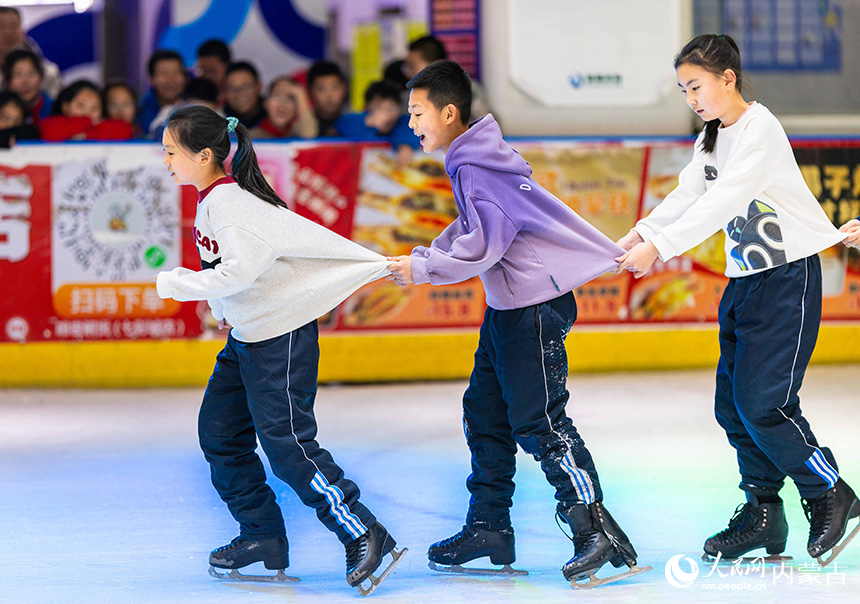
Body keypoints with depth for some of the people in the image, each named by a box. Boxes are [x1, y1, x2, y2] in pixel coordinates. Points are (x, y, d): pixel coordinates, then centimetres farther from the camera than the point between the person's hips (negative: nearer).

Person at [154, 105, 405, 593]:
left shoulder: (229, 201, -20)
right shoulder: (212, 199, 9)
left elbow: (241, 268, -28)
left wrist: (175, 283, -18)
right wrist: (227, 309, 9)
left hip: (281, 337, -10)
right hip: (246, 335, 10)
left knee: (287, 444, -13)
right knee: (220, 434, 11)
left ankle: (366, 536, -10)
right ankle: (263, 536, 19)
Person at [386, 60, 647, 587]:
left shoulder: (476, 167, -18)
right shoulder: (473, 158, 14)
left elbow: (484, 244, -24)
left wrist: (423, 270, -16)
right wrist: (424, 257, 9)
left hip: (534, 305, -11)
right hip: (508, 305, 11)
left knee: (538, 421, -11)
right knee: (485, 412, 14)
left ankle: (598, 530, -9)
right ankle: (489, 527, 21)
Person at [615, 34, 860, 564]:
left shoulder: (760, 129, -17)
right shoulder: (712, 138, 11)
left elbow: (720, 203, -25)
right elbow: (686, 197, 5)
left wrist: (659, 248, -30)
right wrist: (638, 236, -11)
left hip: (789, 276, -9)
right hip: (745, 278, 9)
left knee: (762, 401, -13)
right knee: (732, 402, 4)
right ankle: (764, 515, 14)